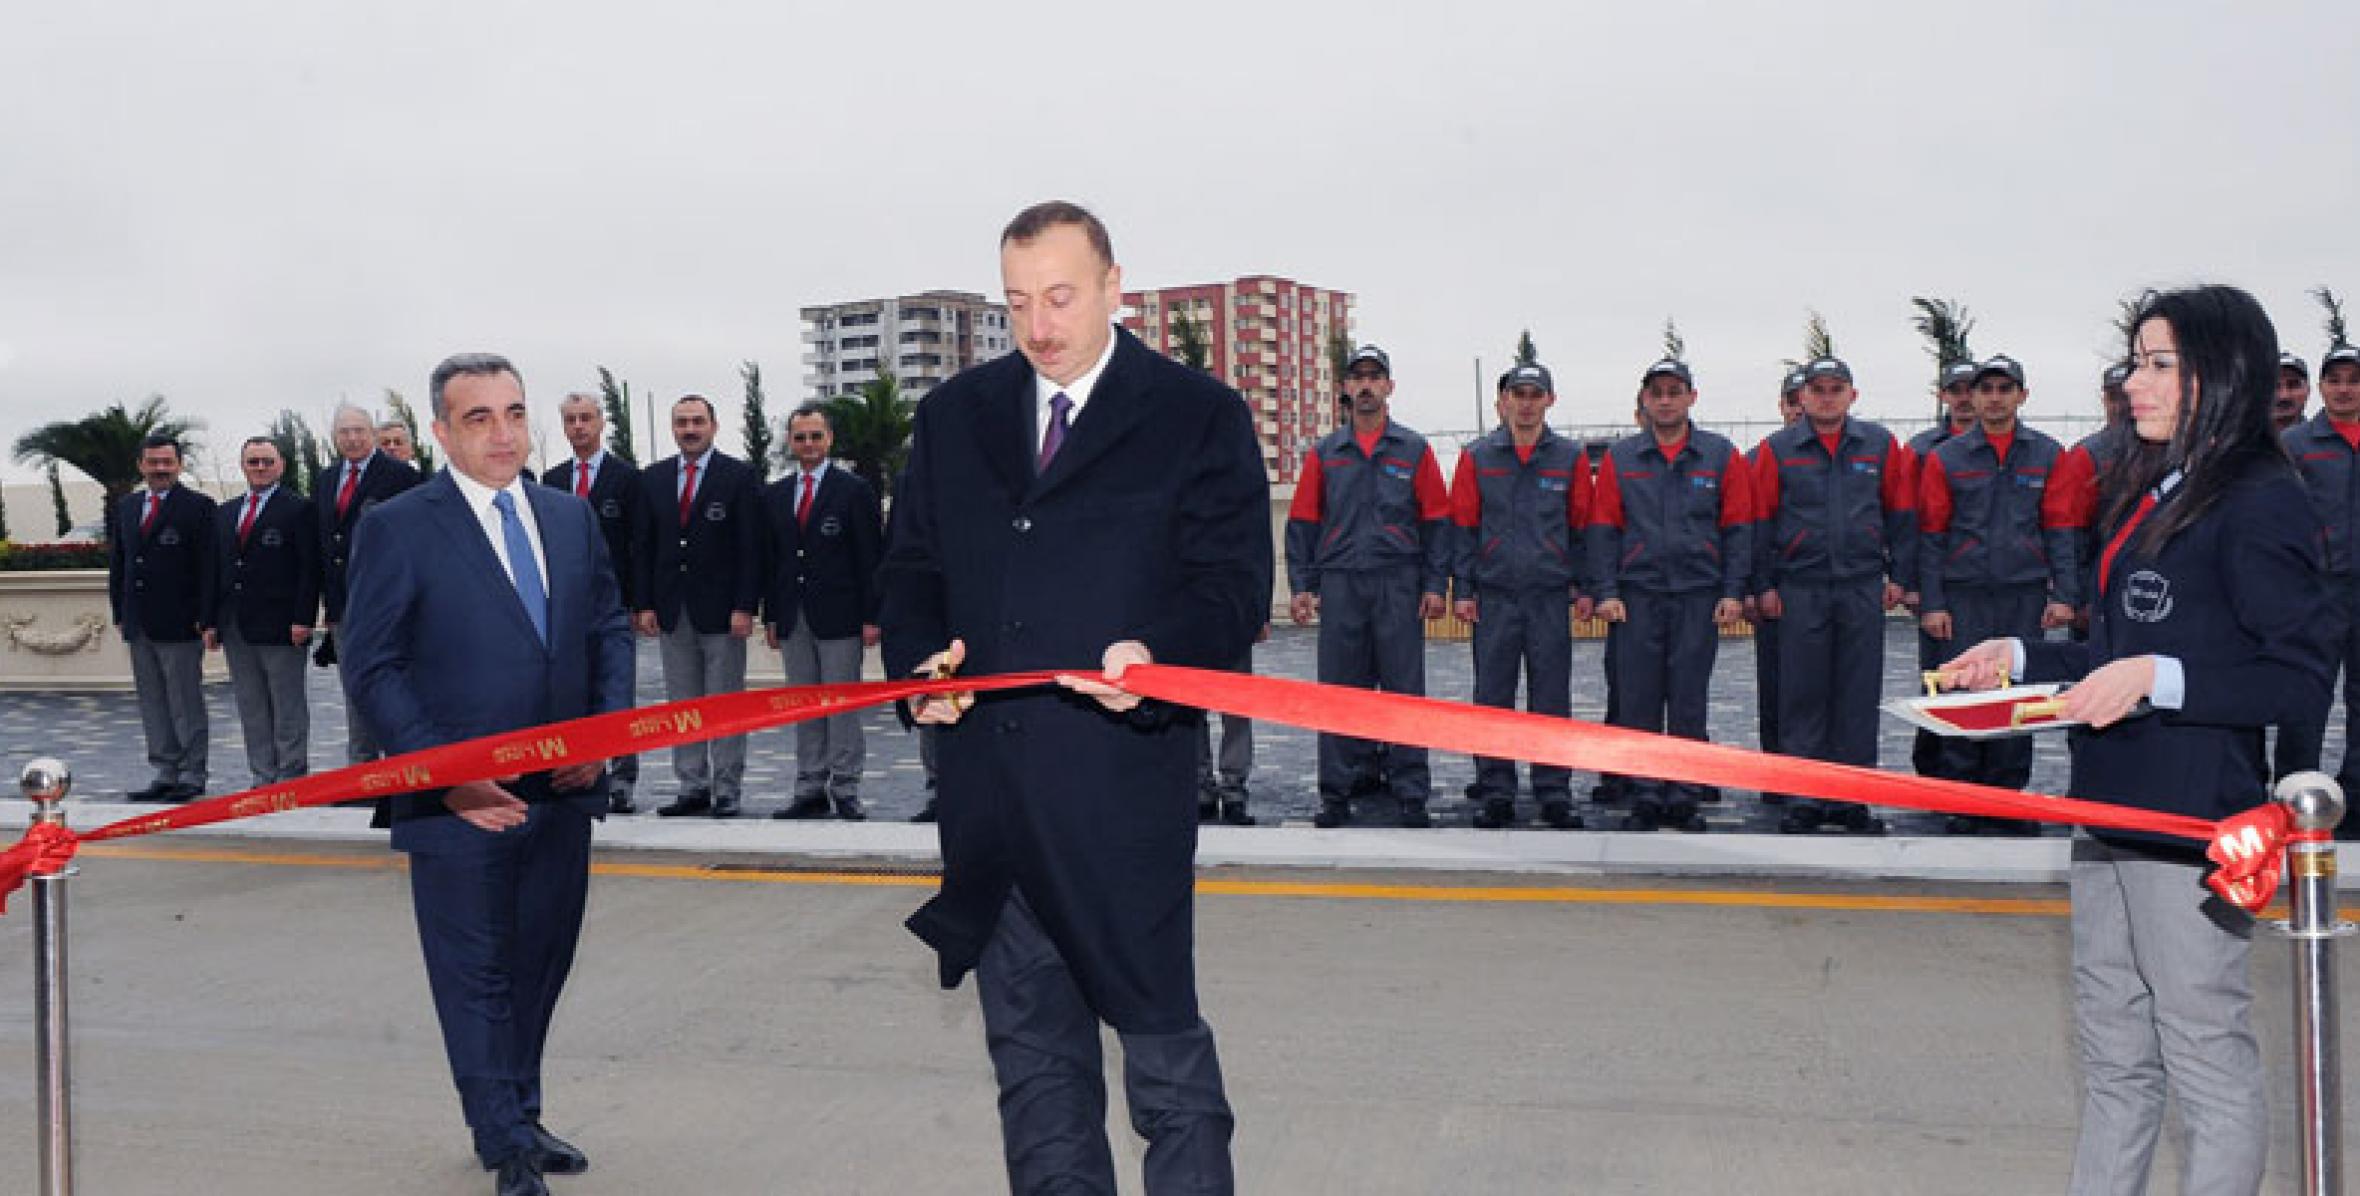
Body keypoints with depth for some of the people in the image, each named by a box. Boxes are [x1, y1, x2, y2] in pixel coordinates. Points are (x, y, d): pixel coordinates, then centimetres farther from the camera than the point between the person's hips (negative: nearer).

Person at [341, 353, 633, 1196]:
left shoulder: (571, 517, 9)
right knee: (478, 979, 5)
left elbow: (609, 629, 14)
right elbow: (371, 669, -8)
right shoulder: (397, 529, -7)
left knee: (540, 966, 16)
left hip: (562, 791, 5)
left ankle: (518, 1119, 33)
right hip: (461, 803, -5)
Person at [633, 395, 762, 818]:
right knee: (681, 704, 8)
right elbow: (643, 547, 11)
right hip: (671, 611, 4)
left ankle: (727, 791, 7)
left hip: (721, 609, -4)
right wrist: (644, 604, 3)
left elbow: (751, 547, -6)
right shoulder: (653, 478, 11)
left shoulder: (739, 476, -2)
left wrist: (745, 607, -13)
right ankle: (692, 788, 15)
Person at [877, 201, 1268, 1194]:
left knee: (1162, 1039, 4)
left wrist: (1158, 651, -24)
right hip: (990, 785, 5)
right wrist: (920, 659, -5)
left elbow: (1233, 585, -5)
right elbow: (911, 566, 15)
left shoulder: (1198, 415, 0)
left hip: (1125, 785, -4)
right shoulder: (954, 414, 12)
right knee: (1031, 1051, 15)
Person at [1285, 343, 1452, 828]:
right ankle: (1340, 790, 10)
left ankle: (1411, 793, 5)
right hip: (1340, 586, 1)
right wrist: (1301, 585, 2)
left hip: (1399, 586, -1)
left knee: (1404, 688, -1)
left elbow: (1436, 520, 6)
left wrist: (1434, 585, -1)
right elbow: (1302, 522, 10)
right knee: (1339, 689, 2)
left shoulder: (1414, 450, 8)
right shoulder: (1324, 453, 11)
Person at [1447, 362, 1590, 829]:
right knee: (1493, 698, 3)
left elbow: (1582, 526, 9)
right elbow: (1463, 526, 6)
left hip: (1552, 596, 0)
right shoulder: (1477, 457, 5)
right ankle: (1495, 793, 11)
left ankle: (1554, 791, 11)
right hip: (1494, 596, 0)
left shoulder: (1570, 457, 6)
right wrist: (1462, 589, 1)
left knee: (1552, 698, 3)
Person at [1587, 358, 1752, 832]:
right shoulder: (1619, 458, 7)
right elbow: (1604, 528, 5)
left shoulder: (1722, 455, 5)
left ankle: (1684, 798, 13)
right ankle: (1645, 799, 11)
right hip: (1637, 596, 1)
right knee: (1639, 702, 2)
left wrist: (1733, 592, -2)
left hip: (1699, 596, 0)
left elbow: (1738, 528, 5)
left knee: (1689, 703, 4)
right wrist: (1606, 591, -3)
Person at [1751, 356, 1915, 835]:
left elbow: (1901, 513, 10)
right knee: (1802, 696, 1)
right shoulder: (1777, 449, 2)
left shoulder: (1880, 445, 6)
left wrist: (1899, 575, 6)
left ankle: (1851, 800, 13)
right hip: (1800, 591, -1)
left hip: (1863, 588, 1)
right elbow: (1762, 520, 3)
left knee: (1859, 696, 4)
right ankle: (1804, 800, 10)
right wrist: (1764, 584, 0)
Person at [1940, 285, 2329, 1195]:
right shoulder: (2155, 494, 15)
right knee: (2114, 1061, 18)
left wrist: (2158, 677, -24)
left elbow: (2302, 678, -16)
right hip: (2112, 810, 9)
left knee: (2209, 1067, 2)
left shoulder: (2259, 503, -12)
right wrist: (2022, 657, 12)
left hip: (2192, 821, -9)